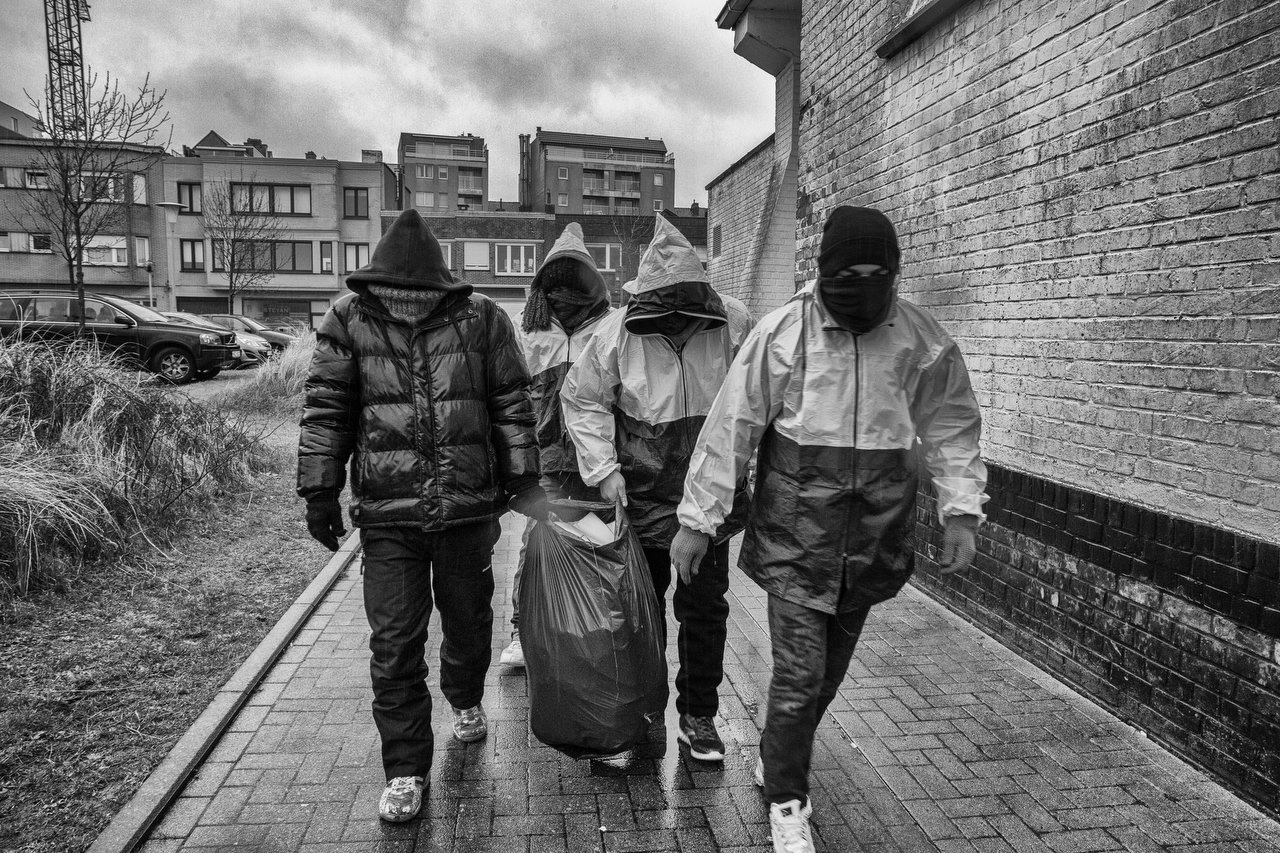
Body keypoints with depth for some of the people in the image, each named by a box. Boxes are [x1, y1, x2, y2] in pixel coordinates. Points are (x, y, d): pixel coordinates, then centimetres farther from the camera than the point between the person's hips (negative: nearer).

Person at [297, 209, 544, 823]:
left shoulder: (481, 319, -1)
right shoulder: (349, 321, -1)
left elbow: (512, 403, 4)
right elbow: (325, 409, 2)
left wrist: (523, 478, 5)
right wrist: (319, 490, 0)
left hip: (470, 507, 1)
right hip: (387, 514, 0)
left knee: (468, 618, 18)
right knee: (394, 644, 3)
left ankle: (465, 698, 49)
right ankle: (406, 770, 19)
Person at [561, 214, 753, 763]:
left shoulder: (731, 329, -8)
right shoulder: (617, 333, -10)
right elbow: (582, 400, -3)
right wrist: (603, 468, -12)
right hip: (641, 497, 0)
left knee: (705, 609, 9)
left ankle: (699, 716, 28)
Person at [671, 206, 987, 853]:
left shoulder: (922, 338, 1)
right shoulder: (783, 331, -8)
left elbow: (952, 425, 11)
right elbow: (731, 427, -7)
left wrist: (960, 510, 2)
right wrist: (697, 520, -7)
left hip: (875, 531, 4)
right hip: (796, 526, -3)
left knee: (831, 663, 16)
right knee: (800, 669, -4)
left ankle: (777, 758, 42)